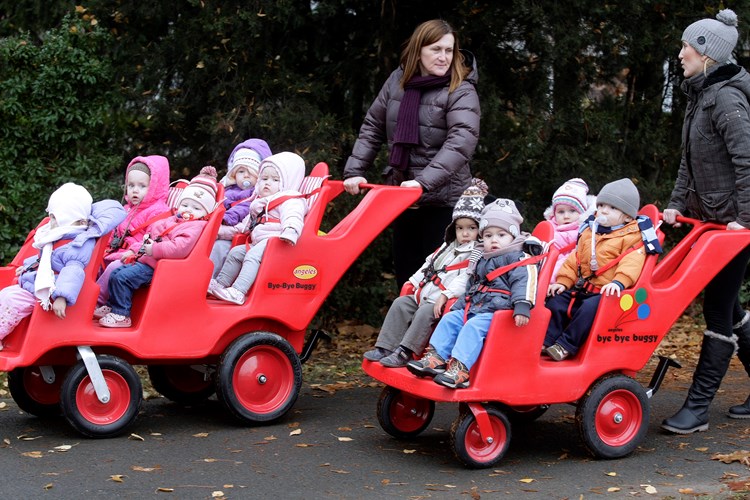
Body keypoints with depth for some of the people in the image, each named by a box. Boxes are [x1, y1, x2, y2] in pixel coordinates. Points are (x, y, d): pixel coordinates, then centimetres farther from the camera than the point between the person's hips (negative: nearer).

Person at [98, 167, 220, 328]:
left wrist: (154, 250, -26)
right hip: (143, 260, 10)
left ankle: (121, 315, -13)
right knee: (116, 273, 12)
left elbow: (180, 248, -29)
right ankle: (113, 307, 22)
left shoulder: (195, 227, -13)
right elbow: (152, 232, 30)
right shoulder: (171, 221, 18)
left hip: (154, 267, -10)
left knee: (122, 277, -20)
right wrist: (134, 251, 16)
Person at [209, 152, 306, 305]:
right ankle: (220, 283, 14)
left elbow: (292, 218, -28)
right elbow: (249, 222, 39)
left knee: (252, 256, -29)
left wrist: (290, 231, -48)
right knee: (236, 252, 8)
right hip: (258, 244, 10)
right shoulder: (260, 202, 25)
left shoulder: (290, 202, -7)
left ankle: (238, 292, -40)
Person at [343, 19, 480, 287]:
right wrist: (354, 171, 1)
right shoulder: (398, 80, 5)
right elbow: (372, 128, 11)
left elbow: (462, 141, -25)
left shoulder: (461, 91, -11)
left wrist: (424, 181, -35)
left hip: (443, 198, -5)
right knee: (405, 276, 15)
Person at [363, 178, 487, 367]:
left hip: (444, 302, -9)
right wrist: (413, 281, 23)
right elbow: (429, 264, 29)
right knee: (400, 304, 0)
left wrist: (445, 295, -31)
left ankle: (404, 353, -27)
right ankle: (385, 348, -6)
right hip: (423, 295, 9)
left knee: (425, 313, -31)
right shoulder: (448, 247, 19)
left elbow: (465, 280, -23)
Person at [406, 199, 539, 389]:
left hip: (497, 311, -9)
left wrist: (522, 306, -35)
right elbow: (470, 290, 36)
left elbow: (524, 282, -20)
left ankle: (460, 370, -42)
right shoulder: (482, 262, 26)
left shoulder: (518, 259, -2)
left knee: (473, 326, -30)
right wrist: (458, 307, 33)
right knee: (449, 319, -4)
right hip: (473, 309, 9)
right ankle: (436, 359, -15)